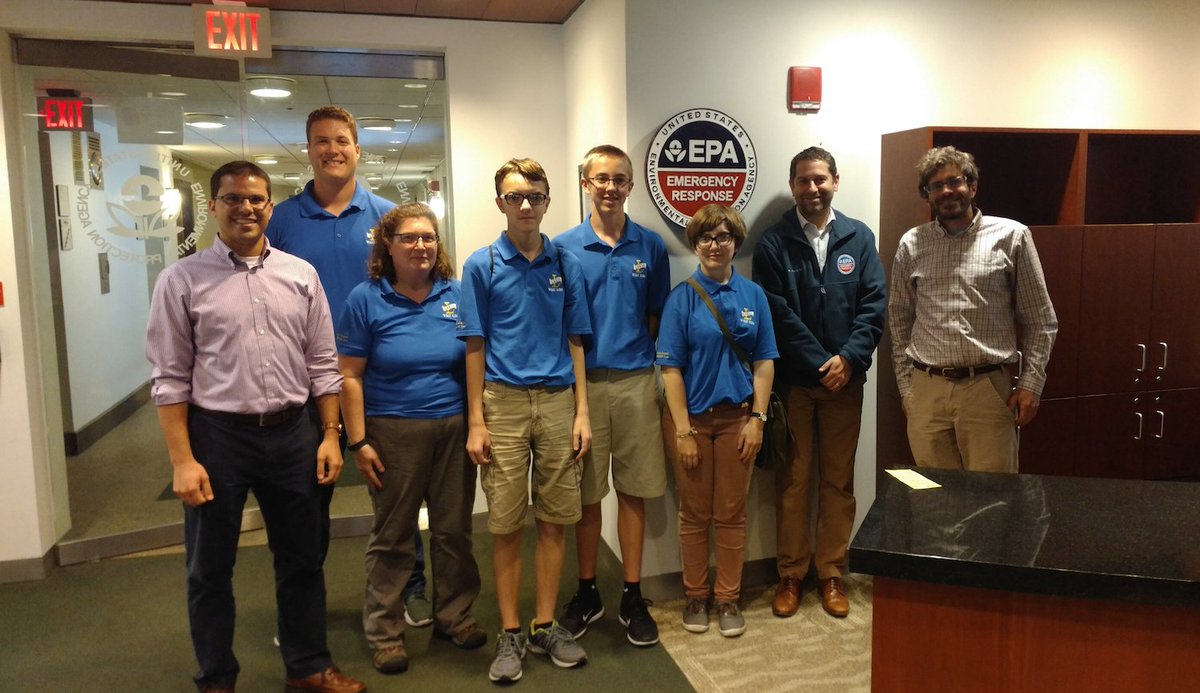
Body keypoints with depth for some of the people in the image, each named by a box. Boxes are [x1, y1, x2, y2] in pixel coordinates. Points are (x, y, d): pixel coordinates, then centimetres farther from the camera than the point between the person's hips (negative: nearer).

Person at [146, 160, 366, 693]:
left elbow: (323, 365, 6)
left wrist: (330, 436, 2)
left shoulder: (301, 275, 4)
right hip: (216, 435, -2)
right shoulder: (183, 280, -3)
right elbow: (170, 379, -5)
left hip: (292, 434, 3)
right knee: (210, 569, 12)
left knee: (302, 559, 15)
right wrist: (182, 460, -9)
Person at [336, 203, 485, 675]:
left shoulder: (456, 294, 4)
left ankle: (455, 615, 32)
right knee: (392, 537, 8)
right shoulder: (366, 299, -5)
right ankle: (385, 632, 24)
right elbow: (349, 376, -5)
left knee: (454, 530, 12)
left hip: (455, 428, 3)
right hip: (394, 432, -3)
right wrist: (358, 442, -9)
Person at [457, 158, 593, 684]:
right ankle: (510, 634, 19)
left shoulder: (566, 265, 7)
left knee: (554, 520, 8)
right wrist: (475, 422, -5)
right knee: (506, 525, 4)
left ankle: (545, 626, 23)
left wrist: (582, 413, 2)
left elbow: (574, 342, 8)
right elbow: (475, 347, 0)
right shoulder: (482, 265, 1)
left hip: (557, 402, 2)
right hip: (504, 402, -2)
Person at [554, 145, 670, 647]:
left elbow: (655, 316, 10)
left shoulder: (651, 247, 5)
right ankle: (587, 593, 25)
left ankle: (632, 597, 22)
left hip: (635, 380, 1)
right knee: (586, 493, 8)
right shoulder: (564, 247, 0)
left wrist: (636, 354, 0)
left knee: (633, 490, 8)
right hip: (582, 381, -1)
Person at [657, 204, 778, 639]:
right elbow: (671, 368, -7)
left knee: (731, 514, 9)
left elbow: (764, 362, 4)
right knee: (695, 514, 9)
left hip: (737, 418, 2)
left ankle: (728, 599, 23)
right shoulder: (682, 298, -4)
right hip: (692, 417, -2)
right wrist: (684, 431, -11)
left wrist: (757, 419, -4)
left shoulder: (753, 295, 4)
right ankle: (696, 597, 25)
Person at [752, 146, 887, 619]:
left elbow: (874, 305, -1)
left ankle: (832, 573, 23)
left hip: (844, 379, 2)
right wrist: (821, 364, -13)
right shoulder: (773, 243, 0)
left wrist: (848, 358, -14)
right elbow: (778, 315, -8)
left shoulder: (859, 238, 6)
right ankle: (790, 574, 20)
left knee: (838, 480, 10)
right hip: (793, 380, -1)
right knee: (793, 480, 7)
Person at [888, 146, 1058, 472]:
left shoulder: (1012, 236, 2)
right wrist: (905, 386, 8)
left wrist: (1031, 382, -2)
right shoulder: (911, 244, 8)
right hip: (926, 389, 2)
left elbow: (1040, 320, 5)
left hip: (989, 389, -2)